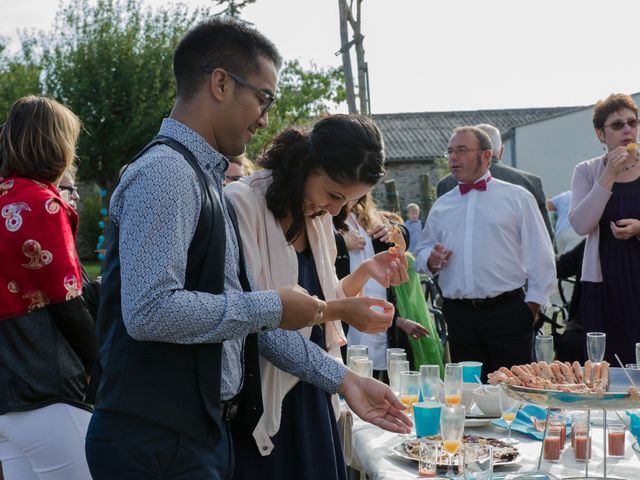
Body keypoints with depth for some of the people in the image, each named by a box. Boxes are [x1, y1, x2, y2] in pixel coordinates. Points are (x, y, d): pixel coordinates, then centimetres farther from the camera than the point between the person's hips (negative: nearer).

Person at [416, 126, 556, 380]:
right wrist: (430, 260, -3)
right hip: (458, 314, 4)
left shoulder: (517, 198, 3)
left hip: (506, 311, -3)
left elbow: (540, 256, 1)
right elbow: (422, 253, 19)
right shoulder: (441, 206, 14)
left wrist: (533, 303, -4)